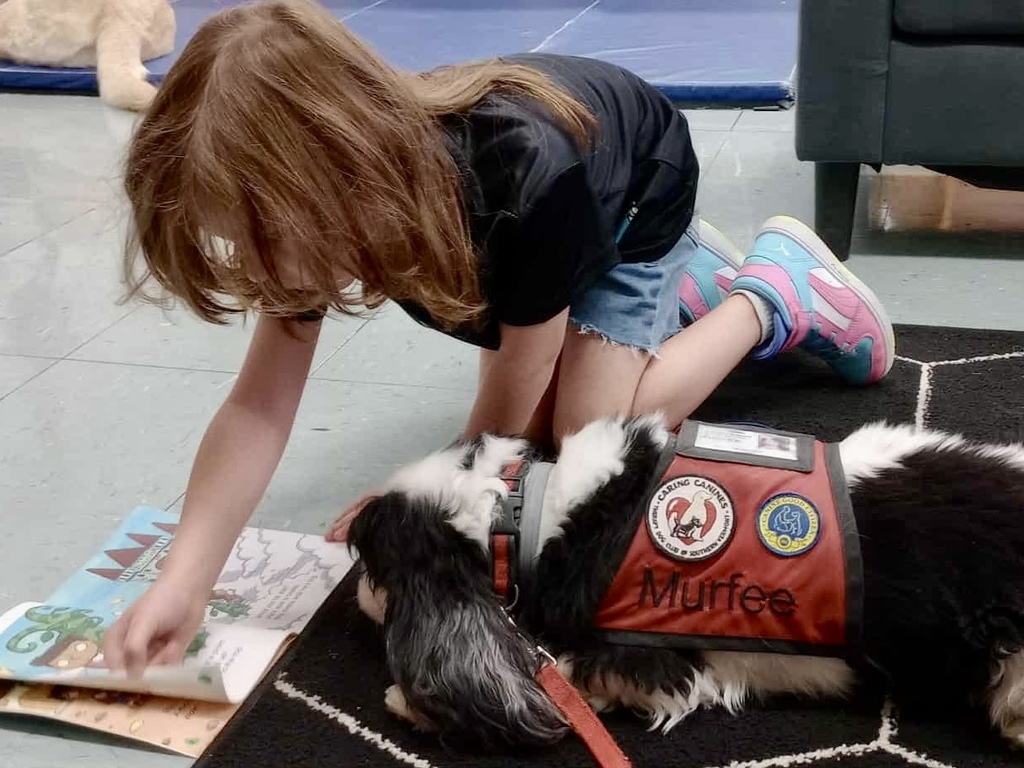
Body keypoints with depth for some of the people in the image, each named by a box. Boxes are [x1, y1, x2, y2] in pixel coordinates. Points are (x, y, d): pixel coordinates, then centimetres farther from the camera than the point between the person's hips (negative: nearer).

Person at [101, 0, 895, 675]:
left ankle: (780, 287, 5)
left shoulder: (528, 177, -48)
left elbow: (510, 406, -31)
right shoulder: (326, 195, -31)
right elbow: (259, 406, -29)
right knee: (536, 424, 4)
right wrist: (184, 580, -39)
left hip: (637, 196, -5)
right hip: (534, 232, 6)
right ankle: (691, 286, 25)